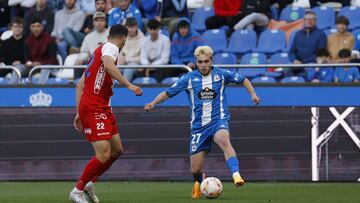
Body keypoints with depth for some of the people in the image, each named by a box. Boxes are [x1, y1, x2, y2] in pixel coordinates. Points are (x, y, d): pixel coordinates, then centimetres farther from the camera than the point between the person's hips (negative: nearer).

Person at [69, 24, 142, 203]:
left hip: (103, 109, 10)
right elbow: (108, 65, -31)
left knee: (117, 150, 13)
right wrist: (128, 85, -31)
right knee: (104, 154, -14)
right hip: (93, 109, -10)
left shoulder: (99, 50, 22)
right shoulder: (110, 48, -5)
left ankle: (90, 183, 23)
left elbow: (80, 85, 22)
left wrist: (79, 113, 20)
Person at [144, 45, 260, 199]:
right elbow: (168, 93, 5)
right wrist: (153, 103, -11)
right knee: (195, 170, 1)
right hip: (198, 127, 2)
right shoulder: (189, 78, 1)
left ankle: (236, 175, -51)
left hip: (219, 121, -2)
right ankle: (199, 183, 38)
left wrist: (253, 94, 1)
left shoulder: (221, 75, 2)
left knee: (223, 140, -40)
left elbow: (243, 80, 16)